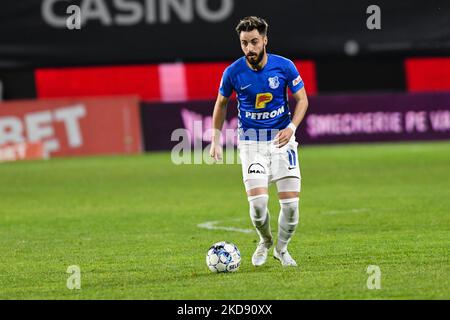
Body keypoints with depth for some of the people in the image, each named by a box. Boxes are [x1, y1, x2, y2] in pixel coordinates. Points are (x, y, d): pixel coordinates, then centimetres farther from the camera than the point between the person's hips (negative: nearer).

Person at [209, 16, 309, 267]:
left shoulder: (284, 66, -9)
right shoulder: (233, 72, -8)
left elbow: (302, 99, 2)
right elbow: (221, 104, 10)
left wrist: (291, 128, -13)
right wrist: (216, 140, 7)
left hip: (282, 138, 1)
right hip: (251, 140, -1)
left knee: (291, 203, -5)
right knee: (258, 201, -17)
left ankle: (282, 248, 22)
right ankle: (265, 242, 14)